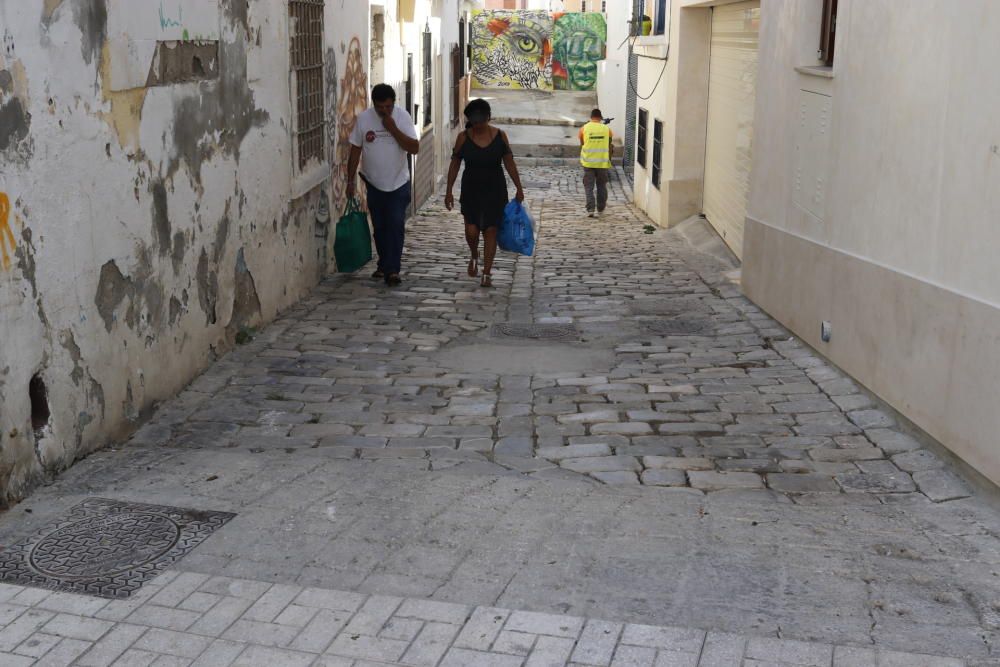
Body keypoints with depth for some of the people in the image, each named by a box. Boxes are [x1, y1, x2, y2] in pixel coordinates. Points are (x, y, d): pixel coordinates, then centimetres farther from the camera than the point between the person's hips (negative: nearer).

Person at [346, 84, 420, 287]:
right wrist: (350, 180, 0)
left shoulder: (403, 117, -11)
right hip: (373, 184, 2)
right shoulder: (364, 118, -7)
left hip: (398, 184, -2)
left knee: (396, 226, -11)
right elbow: (355, 151, 0)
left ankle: (392, 270, -9)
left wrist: (393, 129, -26)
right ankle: (384, 264, 29)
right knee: (379, 227, 12)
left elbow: (415, 148, -18)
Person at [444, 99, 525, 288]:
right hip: (471, 190, 0)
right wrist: (449, 191, 0)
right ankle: (474, 257, 24)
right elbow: (455, 165, 3)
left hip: (495, 190, 0)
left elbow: (509, 163, 3)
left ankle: (487, 273, 9)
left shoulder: (499, 136, -2)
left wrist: (519, 189, 3)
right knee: (471, 230, -9)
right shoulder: (463, 138, -3)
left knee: (490, 231, 0)